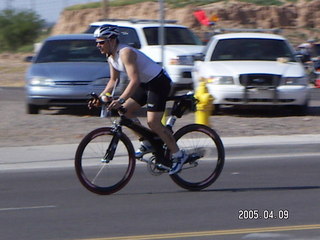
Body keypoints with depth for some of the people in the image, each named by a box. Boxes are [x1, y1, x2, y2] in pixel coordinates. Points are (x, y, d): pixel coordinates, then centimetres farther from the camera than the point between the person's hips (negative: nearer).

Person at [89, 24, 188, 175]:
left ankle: (178, 155, -5)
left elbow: (135, 81, -35)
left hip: (159, 82, -10)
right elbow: (113, 81, 14)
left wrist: (120, 100, -44)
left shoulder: (125, 53, -26)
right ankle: (146, 144, 14)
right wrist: (101, 97, 0)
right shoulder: (111, 57, 3)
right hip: (146, 83, 10)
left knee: (153, 122, -16)